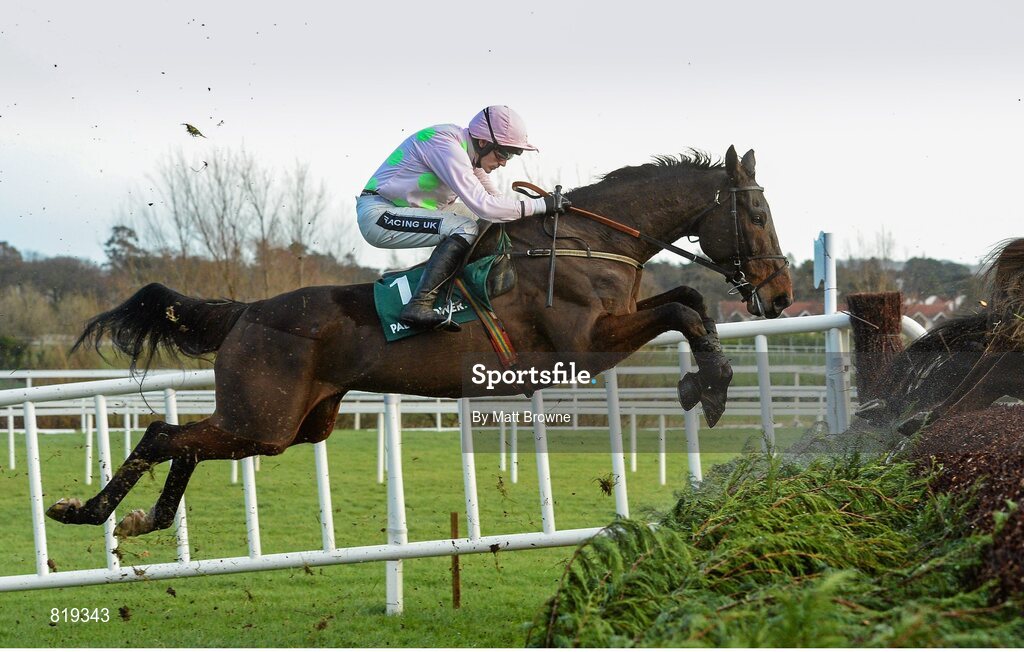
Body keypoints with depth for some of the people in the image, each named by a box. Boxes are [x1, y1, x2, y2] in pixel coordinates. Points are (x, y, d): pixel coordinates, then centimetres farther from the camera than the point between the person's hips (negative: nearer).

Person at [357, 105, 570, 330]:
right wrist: (541, 205, -23)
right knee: (465, 229, -24)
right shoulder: (447, 146, -22)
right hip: (378, 215, -10)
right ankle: (419, 306, -31)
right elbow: (484, 206, -29)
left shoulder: (471, 152, 8)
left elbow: (493, 197, 18)